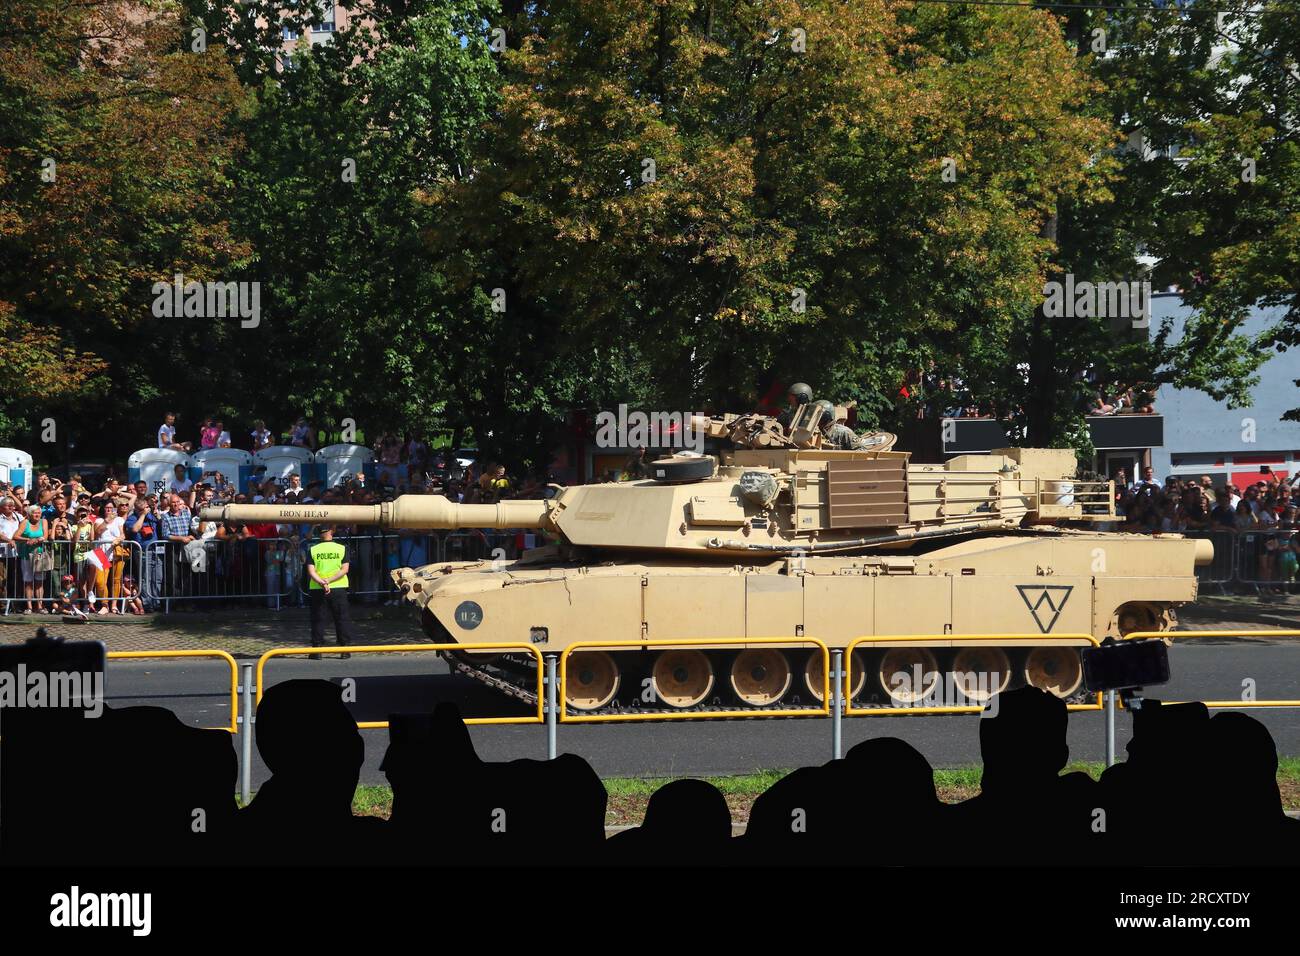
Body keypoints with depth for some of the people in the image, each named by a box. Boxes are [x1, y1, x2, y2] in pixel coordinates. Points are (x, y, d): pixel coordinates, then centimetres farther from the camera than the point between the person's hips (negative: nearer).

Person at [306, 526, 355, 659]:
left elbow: (311, 571, -10)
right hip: (338, 588, 0)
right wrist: (329, 581, -13)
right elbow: (344, 569, -8)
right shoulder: (342, 549, 0)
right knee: (341, 618, 8)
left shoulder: (312, 550, 0)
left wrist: (322, 583, -19)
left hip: (317, 589, 0)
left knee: (317, 619, 7)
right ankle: (345, 648, 8)